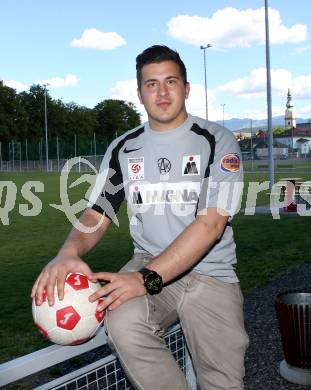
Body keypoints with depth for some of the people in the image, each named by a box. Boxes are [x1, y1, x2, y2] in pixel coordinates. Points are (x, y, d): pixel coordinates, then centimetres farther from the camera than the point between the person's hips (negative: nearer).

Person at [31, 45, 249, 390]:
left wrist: (146, 278, -25)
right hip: (148, 264, 2)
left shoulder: (217, 141, -3)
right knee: (123, 324, -30)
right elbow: (97, 213, 6)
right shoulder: (123, 149, 9)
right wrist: (69, 251, -19)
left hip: (211, 274, -1)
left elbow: (211, 223, -14)